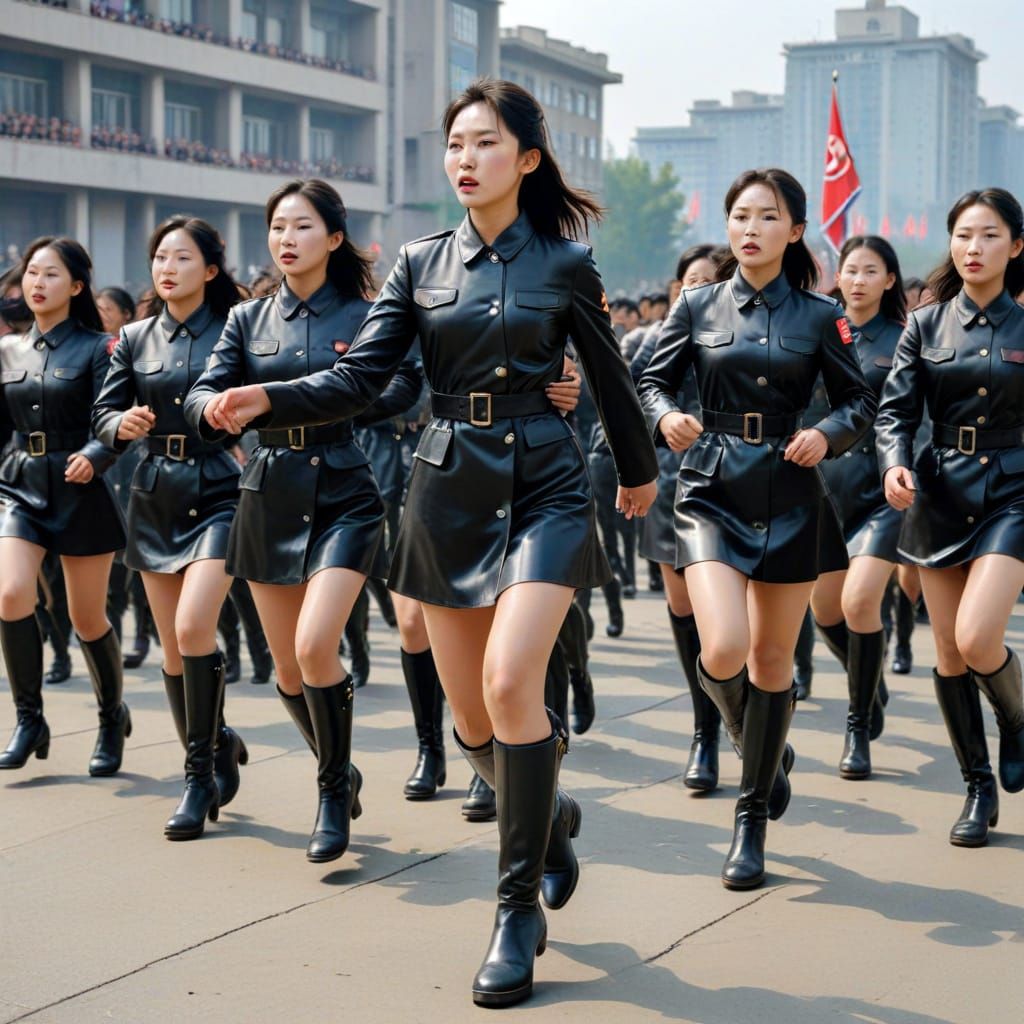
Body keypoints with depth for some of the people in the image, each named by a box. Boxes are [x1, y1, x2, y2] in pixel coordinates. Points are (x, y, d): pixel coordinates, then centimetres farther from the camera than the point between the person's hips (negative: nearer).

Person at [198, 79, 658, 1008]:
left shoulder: (565, 263, 0)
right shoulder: (422, 265, 6)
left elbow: (608, 374, 12)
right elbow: (361, 379, -1)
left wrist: (639, 471, 24)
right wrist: (266, 400, -18)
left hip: (542, 486, -3)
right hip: (449, 489, 3)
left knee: (510, 684, -21)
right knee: (471, 719, 5)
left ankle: (519, 911, -8)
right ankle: (549, 817, 38)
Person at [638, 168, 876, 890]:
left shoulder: (820, 317, 2)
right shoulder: (698, 308, 3)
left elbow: (860, 401, 7)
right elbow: (653, 382, 7)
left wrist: (828, 435, -12)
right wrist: (667, 416, -14)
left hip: (790, 497, 1)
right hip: (713, 493, 0)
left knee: (772, 660, 6)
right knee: (723, 650, -18)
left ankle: (753, 822, 21)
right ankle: (763, 750, 17)